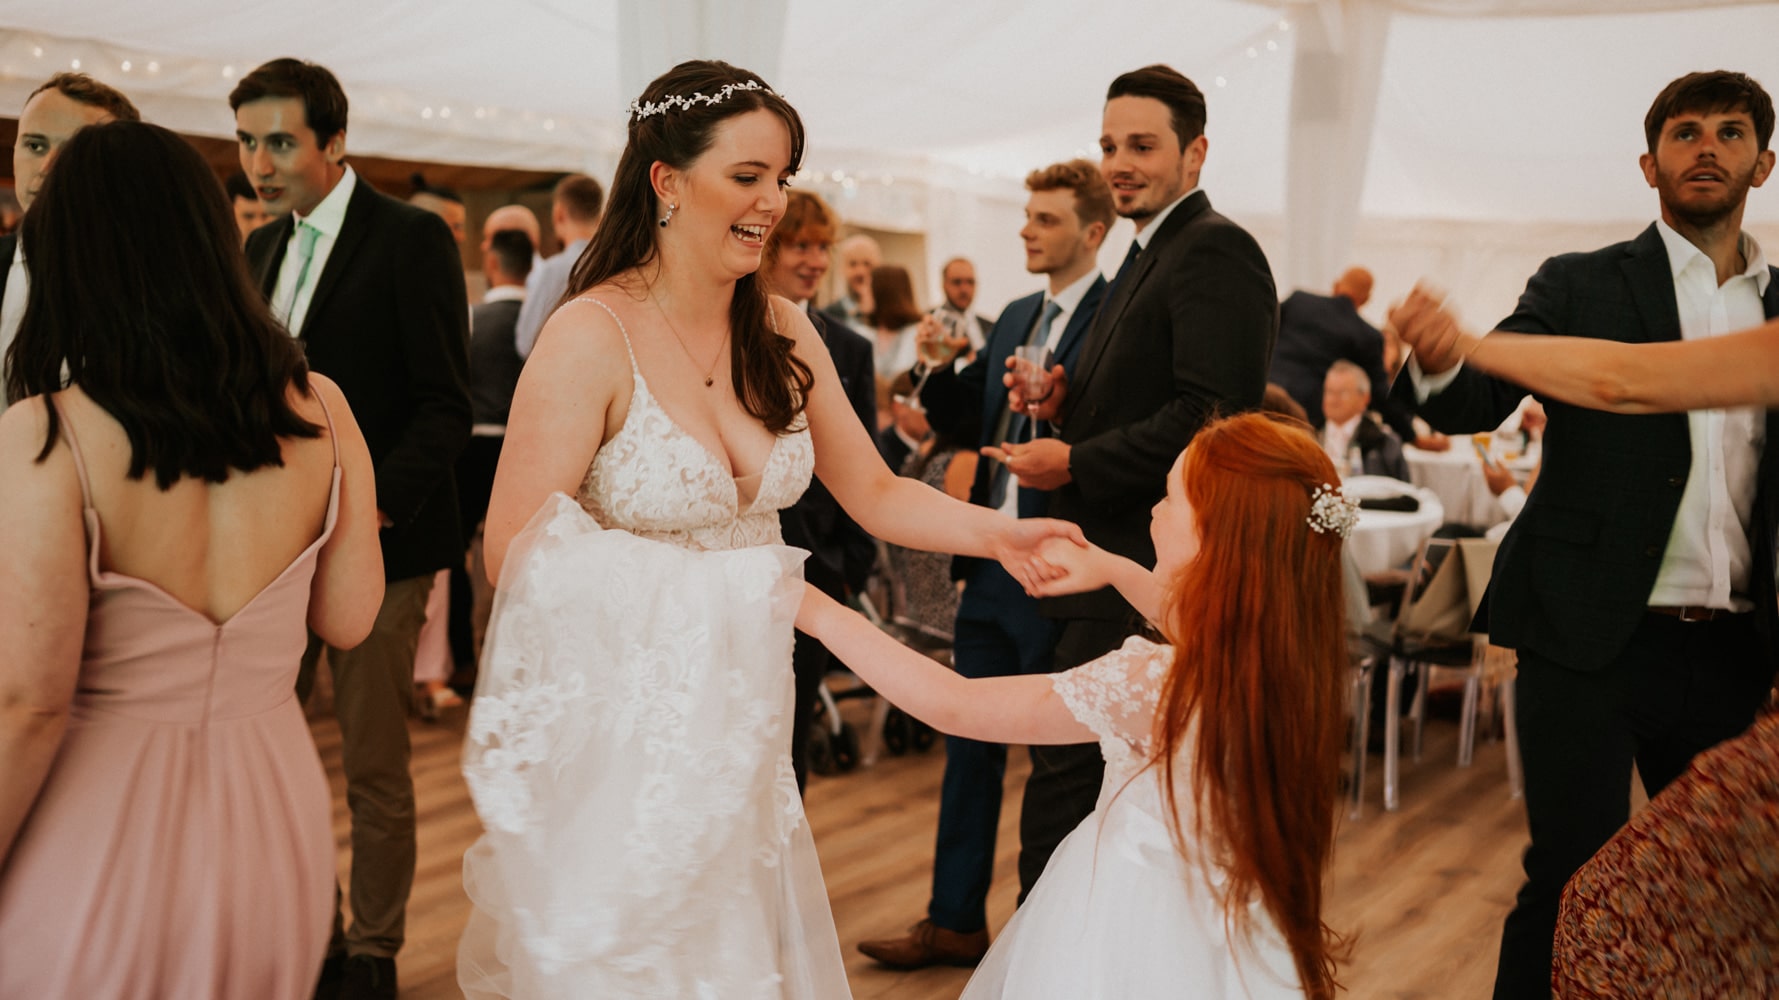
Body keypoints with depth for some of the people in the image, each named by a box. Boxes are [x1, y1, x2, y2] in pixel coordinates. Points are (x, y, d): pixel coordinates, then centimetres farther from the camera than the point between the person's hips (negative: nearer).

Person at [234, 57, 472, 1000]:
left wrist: (375, 502, -20)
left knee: (375, 769, 3)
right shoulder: (261, 249, 14)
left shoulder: (412, 239, -7)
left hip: (377, 538, -6)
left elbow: (446, 404, -11)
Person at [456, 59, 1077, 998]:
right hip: (620, 718, -5)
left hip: (740, 711, 6)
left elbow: (875, 493, 6)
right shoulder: (593, 336, -17)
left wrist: (996, 533, -12)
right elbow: (515, 552, -18)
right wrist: (734, 581, -24)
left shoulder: (782, 334, 2)